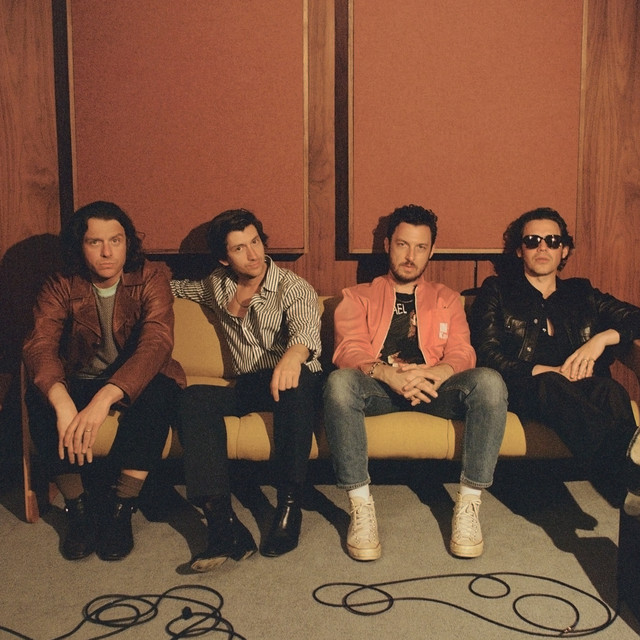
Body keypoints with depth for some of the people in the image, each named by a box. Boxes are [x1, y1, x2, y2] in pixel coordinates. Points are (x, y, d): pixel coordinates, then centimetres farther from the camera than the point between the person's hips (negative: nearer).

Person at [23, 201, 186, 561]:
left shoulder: (151, 279, -14)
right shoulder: (62, 288, -8)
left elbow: (157, 342, -30)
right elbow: (39, 346, -24)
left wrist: (106, 397, -47)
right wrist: (62, 403, -46)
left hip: (137, 381, -2)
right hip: (81, 381, 2)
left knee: (160, 392, -34)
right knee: (39, 397, -28)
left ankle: (121, 510, -23)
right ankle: (79, 508, -17)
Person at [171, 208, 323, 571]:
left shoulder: (292, 288, -5)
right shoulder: (218, 286, 12)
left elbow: (307, 327, -28)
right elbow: (179, 287, 35)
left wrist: (294, 354, -51)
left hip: (295, 384, -4)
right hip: (248, 388, 4)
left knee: (296, 379, -39)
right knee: (196, 397, -26)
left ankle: (290, 506, -32)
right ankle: (224, 526, -38)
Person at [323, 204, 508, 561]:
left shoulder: (447, 299, 24)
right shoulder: (358, 297, 19)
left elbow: (462, 354, 7)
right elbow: (349, 351, 0)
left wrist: (432, 374, -19)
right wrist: (390, 375, -23)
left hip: (434, 387, 1)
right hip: (377, 388, -1)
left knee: (489, 382, -29)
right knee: (339, 382, -35)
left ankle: (469, 504, -25)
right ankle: (361, 506, -30)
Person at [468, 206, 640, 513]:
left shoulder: (582, 294, 27)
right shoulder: (496, 291, 17)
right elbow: (487, 355, 2)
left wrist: (602, 337, -4)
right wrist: (551, 371, -11)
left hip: (581, 390, 3)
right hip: (522, 392, -2)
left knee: (610, 390, -34)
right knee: (551, 385, -39)